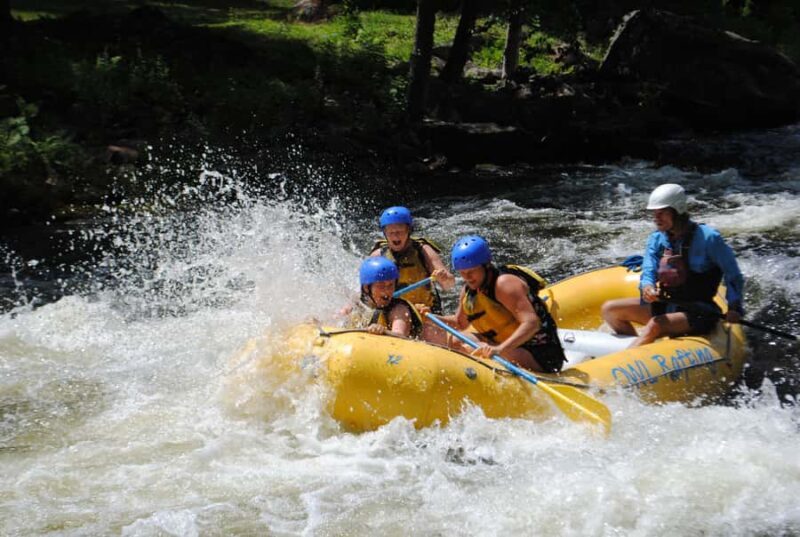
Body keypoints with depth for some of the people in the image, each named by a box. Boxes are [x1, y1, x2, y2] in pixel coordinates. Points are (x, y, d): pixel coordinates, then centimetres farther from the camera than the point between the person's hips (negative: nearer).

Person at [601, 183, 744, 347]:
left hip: (699, 313, -7)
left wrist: (734, 309, -20)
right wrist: (647, 287, -29)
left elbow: (733, 276, -8)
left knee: (655, 325, -35)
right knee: (610, 309, -3)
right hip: (665, 306, 7)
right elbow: (648, 272, -5)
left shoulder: (707, 237, -12)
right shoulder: (656, 239, 5)